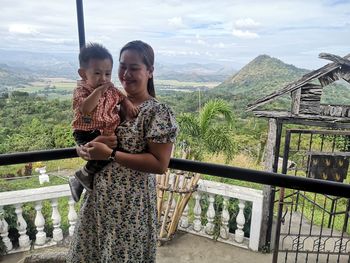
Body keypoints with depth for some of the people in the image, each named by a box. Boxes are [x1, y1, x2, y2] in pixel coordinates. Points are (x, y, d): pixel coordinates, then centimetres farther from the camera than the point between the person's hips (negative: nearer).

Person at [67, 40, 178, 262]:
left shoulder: (158, 112, -18)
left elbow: (160, 164, -22)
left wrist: (110, 154, -24)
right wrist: (85, 148, -6)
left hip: (131, 203, -6)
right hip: (99, 196, 7)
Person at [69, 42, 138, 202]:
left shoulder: (110, 89, 8)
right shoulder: (81, 91, -11)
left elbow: (122, 98, 23)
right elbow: (85, 109, -30)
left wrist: (128, 105, 2)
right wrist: (99, 91, -31)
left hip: (107, 132, 8)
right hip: (87, 134, -8)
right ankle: (83, 177, 1)